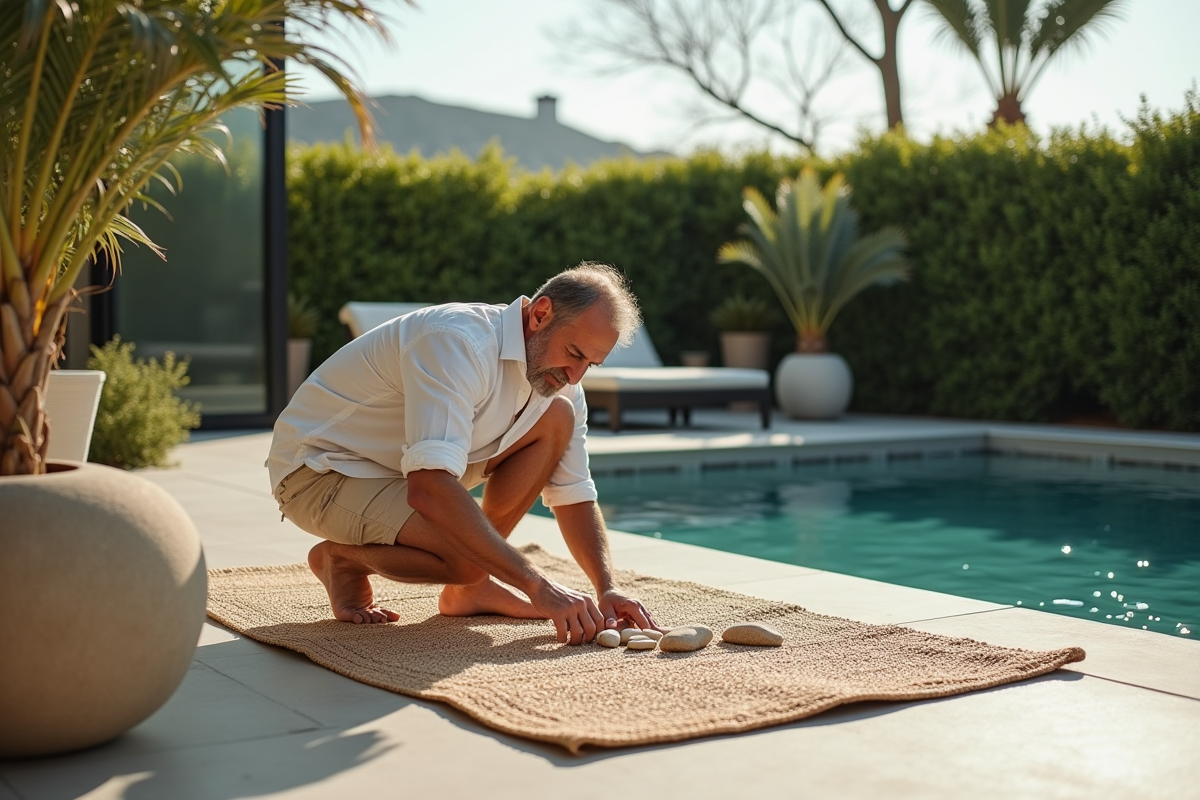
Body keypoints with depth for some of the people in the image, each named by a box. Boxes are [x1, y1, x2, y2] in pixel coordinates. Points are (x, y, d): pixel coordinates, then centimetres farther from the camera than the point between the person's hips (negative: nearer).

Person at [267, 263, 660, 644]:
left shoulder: (556, 377, -5)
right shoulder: (459, 341, -31)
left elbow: (575, 497, 0)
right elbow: (428, 489, -41)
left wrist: (607, 589, -17)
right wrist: (538, 586, -41)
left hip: (409, 463, 8)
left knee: (557, 417, -9)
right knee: (469, 559, -32)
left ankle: (470, 587, 0)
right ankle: (341, 558, 0)